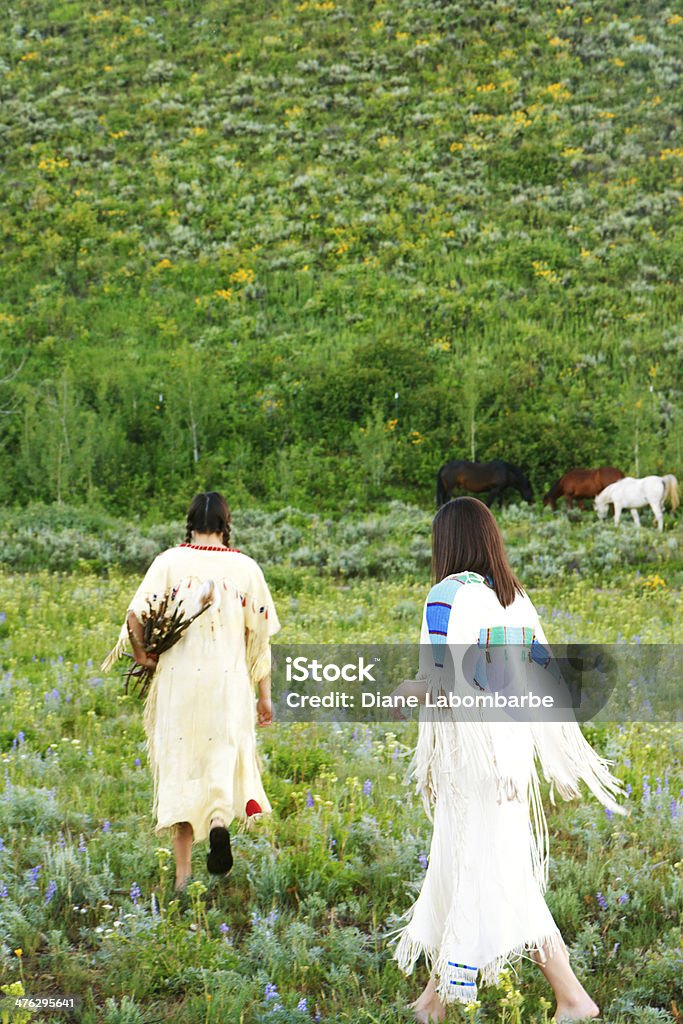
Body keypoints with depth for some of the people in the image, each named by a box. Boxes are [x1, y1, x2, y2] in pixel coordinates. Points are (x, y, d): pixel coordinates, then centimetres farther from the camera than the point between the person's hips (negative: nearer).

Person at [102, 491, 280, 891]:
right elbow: (260, 635, 3)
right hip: (228, 682, 0)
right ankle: (219, 821, -18)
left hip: (178, 679, 0)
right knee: (225, 758, 14)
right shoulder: (246, 567, 3)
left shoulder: (170, 561, -1)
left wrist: (143, 655, 6)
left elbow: (136, 614, -11)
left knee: (180, 766, 9)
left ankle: (184, 872, 9)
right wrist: (265, 694, 9)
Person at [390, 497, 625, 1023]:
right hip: (512, 753, 8)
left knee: (493, 877, 0)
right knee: (460, 868, 17)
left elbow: (442, 680, -21)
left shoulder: (450, 593, -12)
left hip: (470, 753, -8)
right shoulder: (516, 597, 9)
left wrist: (406, 687, -1)